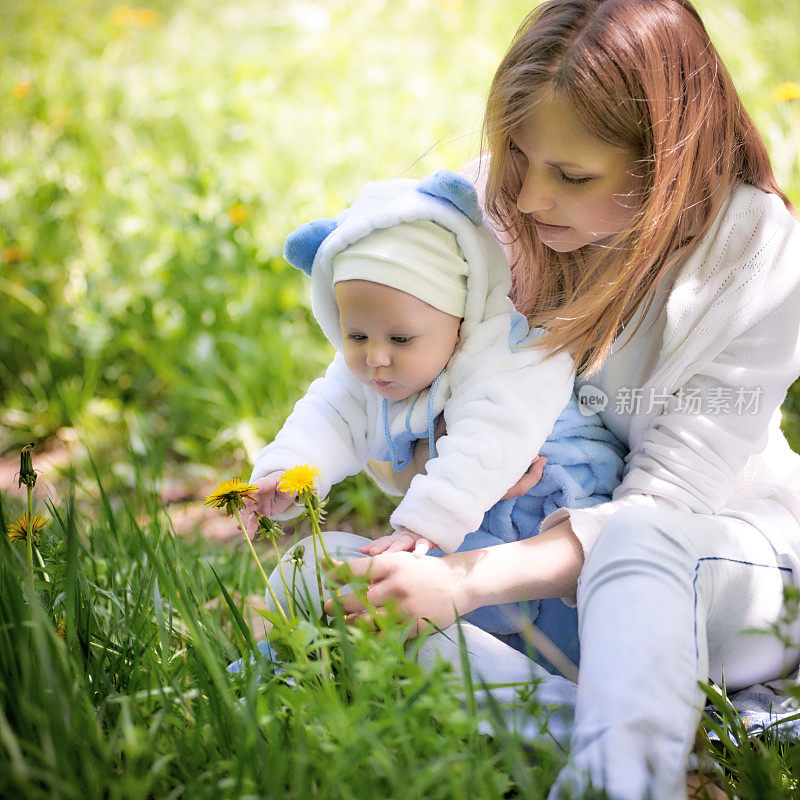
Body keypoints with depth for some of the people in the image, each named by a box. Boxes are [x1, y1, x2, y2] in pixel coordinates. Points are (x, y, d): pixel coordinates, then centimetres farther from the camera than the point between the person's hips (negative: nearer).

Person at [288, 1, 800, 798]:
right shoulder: (490, 201, -9)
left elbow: (659, 502, -24)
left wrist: (465, 581, -37)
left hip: (713, 550, -4)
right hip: (524, 535, 5)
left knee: (634, 542, -41)